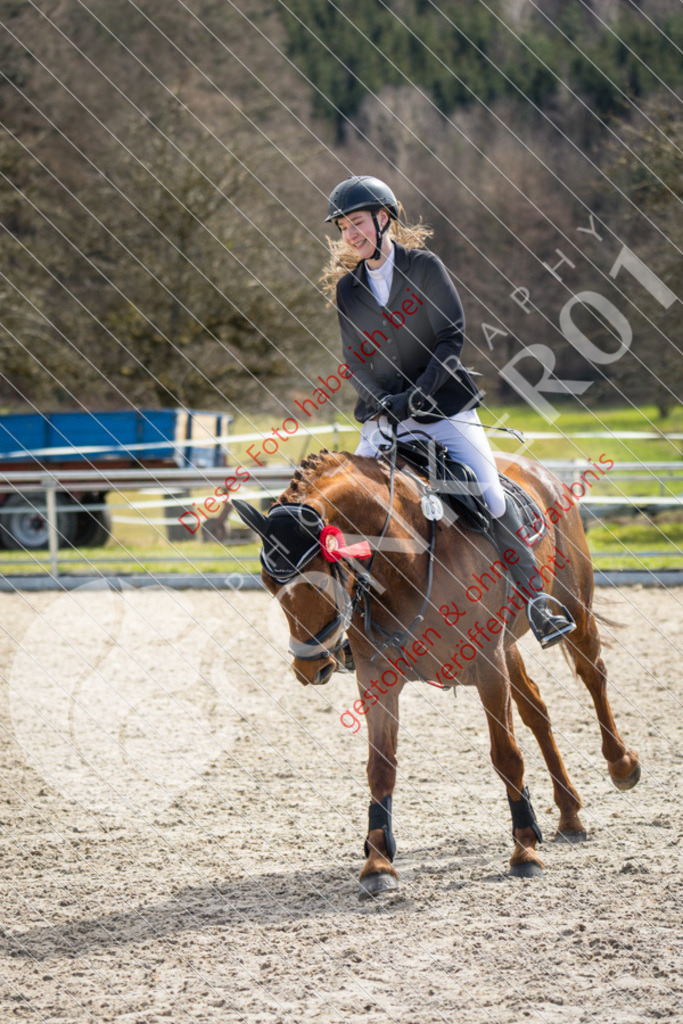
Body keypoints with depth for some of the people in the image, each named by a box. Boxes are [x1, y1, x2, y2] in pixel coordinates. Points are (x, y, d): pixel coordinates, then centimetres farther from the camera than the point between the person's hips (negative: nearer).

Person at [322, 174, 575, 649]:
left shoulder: (425, 267, -3)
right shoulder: (347, 289, 7)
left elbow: (452, 338, -8)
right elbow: (356, 362, 7)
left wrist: (418, 394, -17)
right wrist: (383, 402, -12)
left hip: (446, 409, -3)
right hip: (384, 419, 3)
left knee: (491, 496, -16)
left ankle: (537, 598, -5)